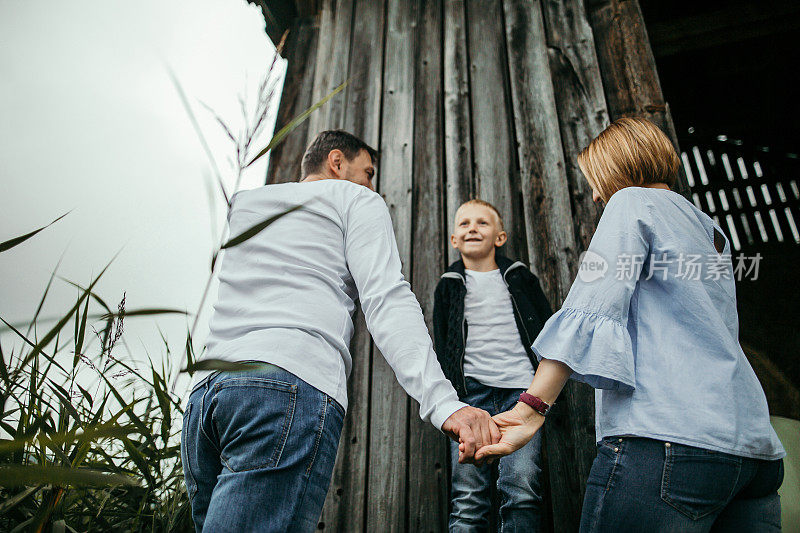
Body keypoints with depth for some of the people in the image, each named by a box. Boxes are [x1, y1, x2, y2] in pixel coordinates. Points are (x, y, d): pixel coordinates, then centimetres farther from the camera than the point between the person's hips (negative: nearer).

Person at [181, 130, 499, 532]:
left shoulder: (244, 203, 31)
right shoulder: (357, 200, 14)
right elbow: (386, 299, -5)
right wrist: (442, 402, -15)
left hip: (205, 388, 7)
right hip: (293, 382, -6)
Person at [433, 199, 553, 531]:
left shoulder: (520, 278, 18)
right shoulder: (449, 285, 17)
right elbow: (441, 346, 14)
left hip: (521, 389, 0)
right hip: (471, 391, 0)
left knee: (522, 490, -11)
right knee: (468, 498, -6)